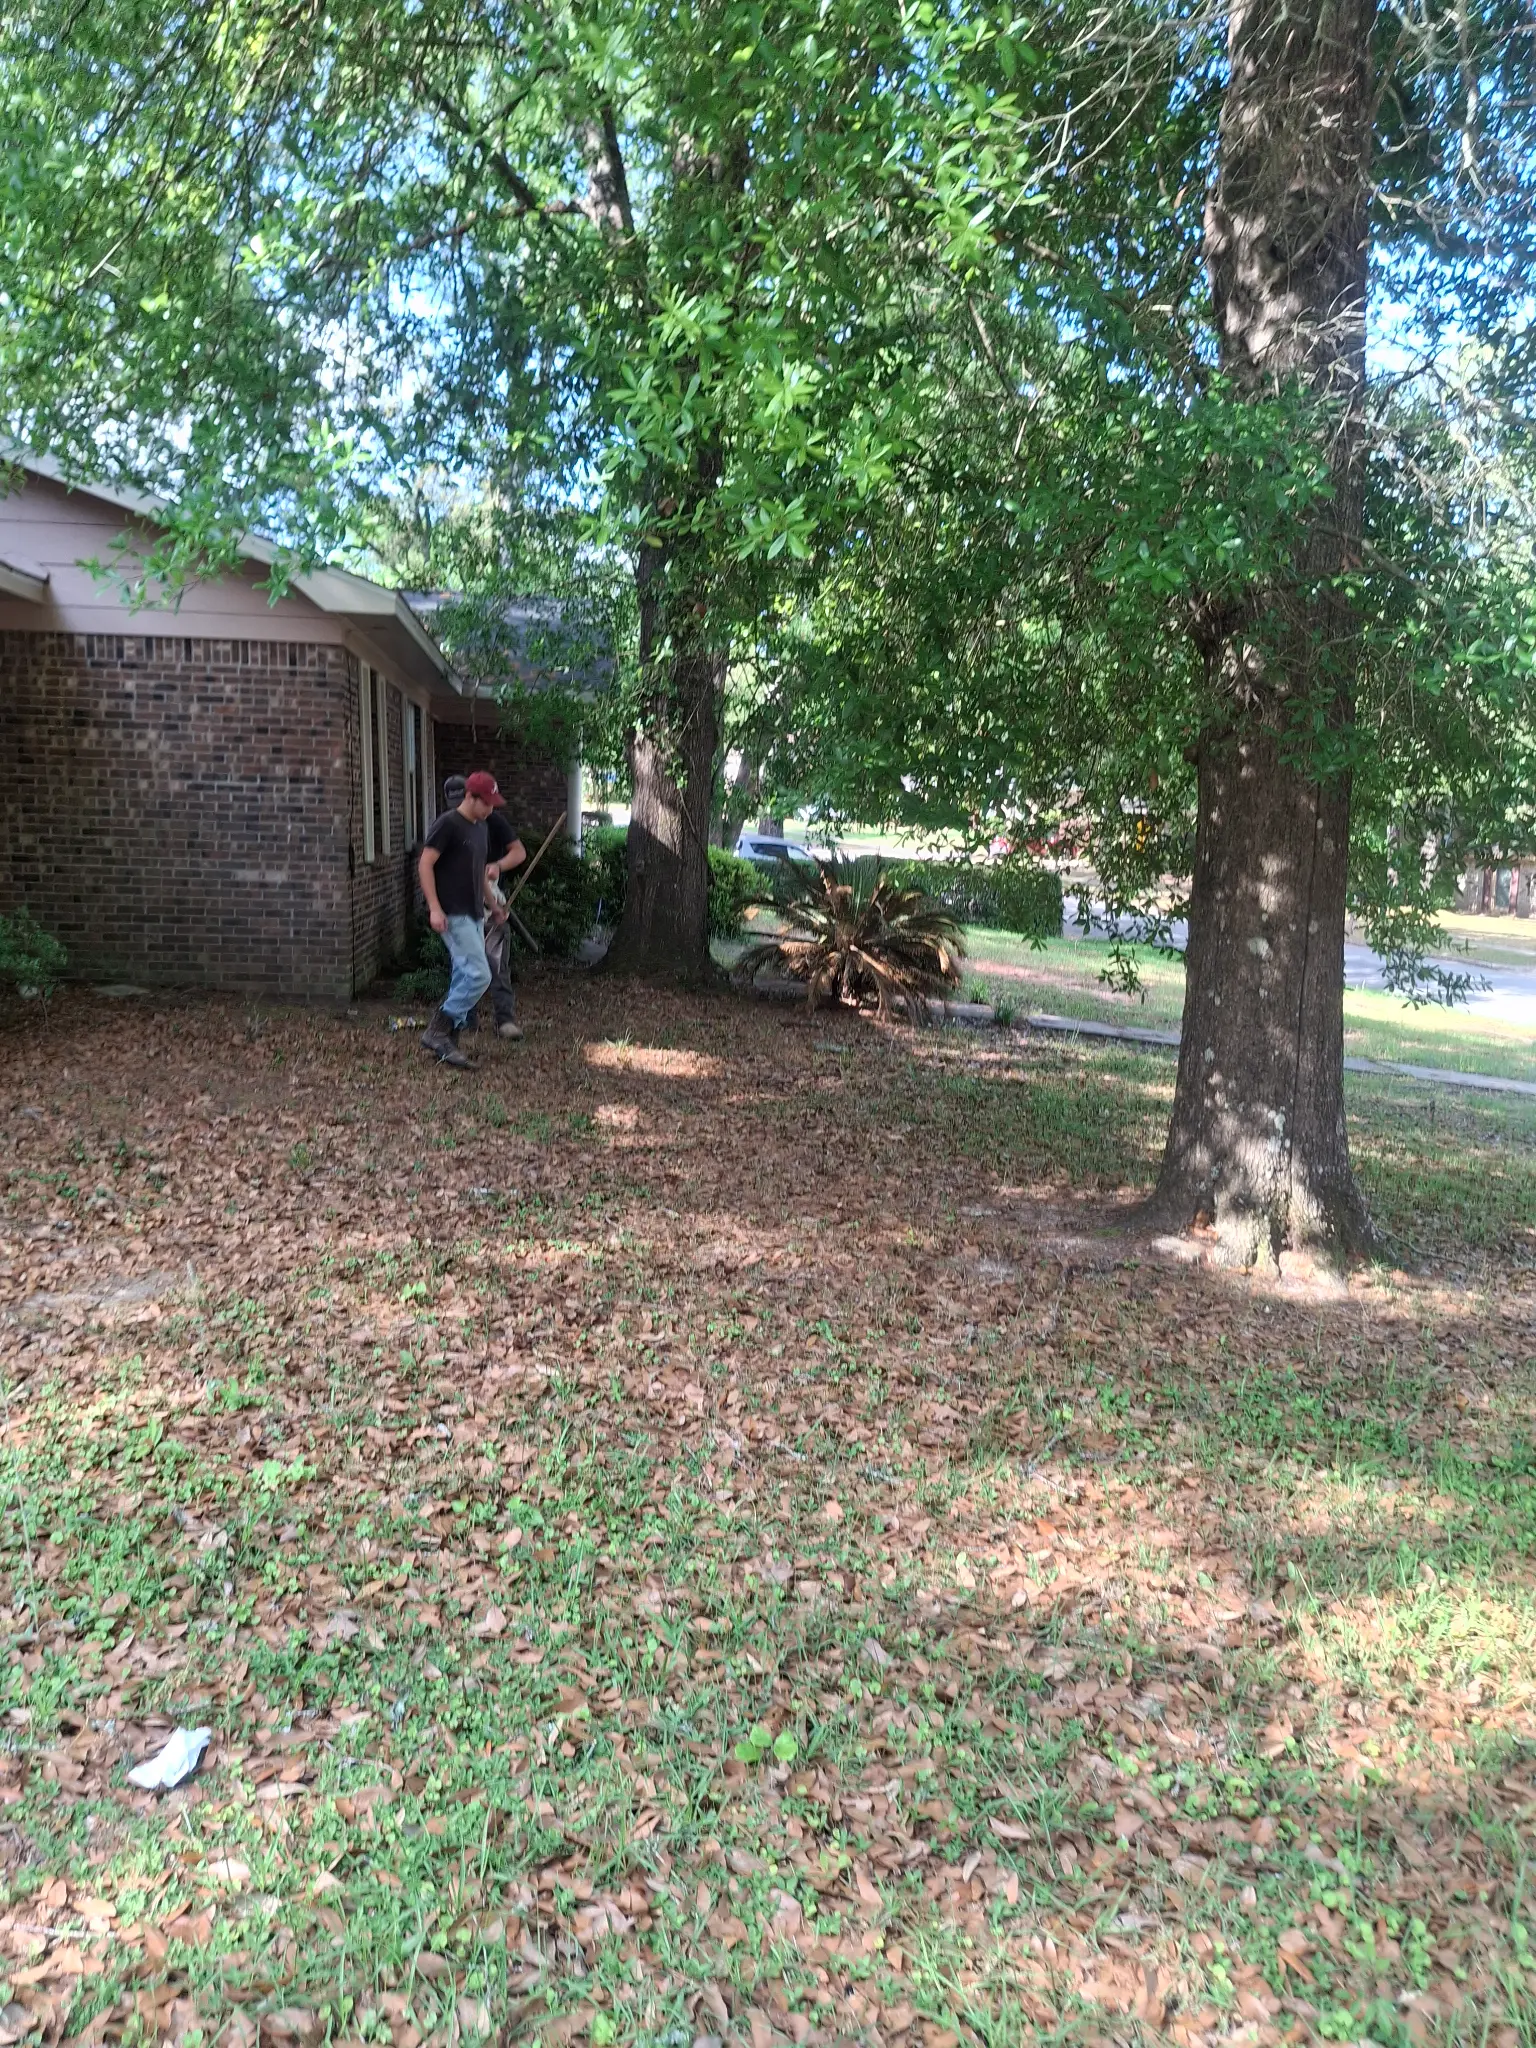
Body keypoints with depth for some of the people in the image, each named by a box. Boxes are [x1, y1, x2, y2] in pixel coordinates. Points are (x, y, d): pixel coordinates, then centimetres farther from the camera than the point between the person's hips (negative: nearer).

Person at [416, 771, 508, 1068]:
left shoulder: (480, 827, 15)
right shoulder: (448, 824, -11)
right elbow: (425, 865, -15)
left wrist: (493, 906, 28)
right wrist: (434, 908, -21)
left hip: (474, 915, 9)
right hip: (453, 916, -9)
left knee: (464, 979, 8)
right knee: (479, 975, -15)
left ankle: (446, 1043, 14)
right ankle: (436, 1032, -5)